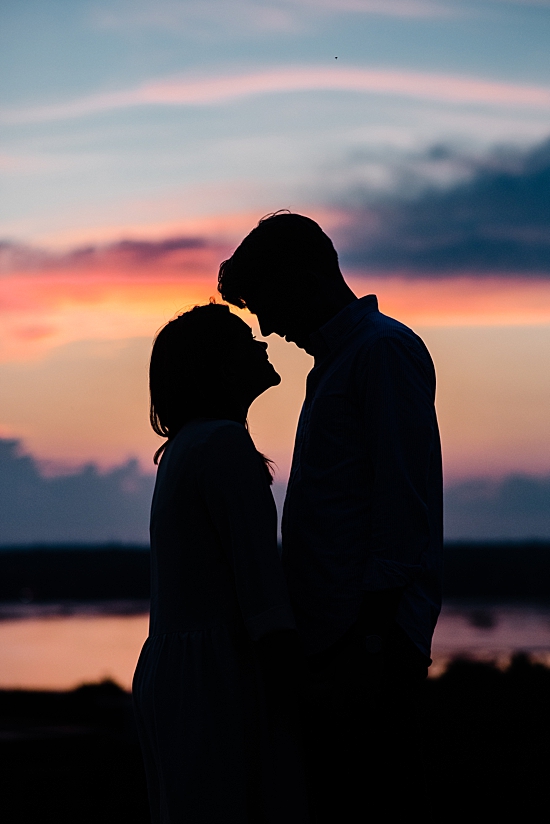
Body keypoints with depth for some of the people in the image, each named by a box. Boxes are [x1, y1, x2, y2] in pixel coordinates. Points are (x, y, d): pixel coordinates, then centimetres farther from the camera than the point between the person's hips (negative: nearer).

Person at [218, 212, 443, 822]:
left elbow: (406, 503, -16)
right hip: (333, 639, 10)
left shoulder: (383, 350, -8)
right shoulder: (335, 361, 23)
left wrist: (371, 640, -21)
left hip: (367, 639, -10)